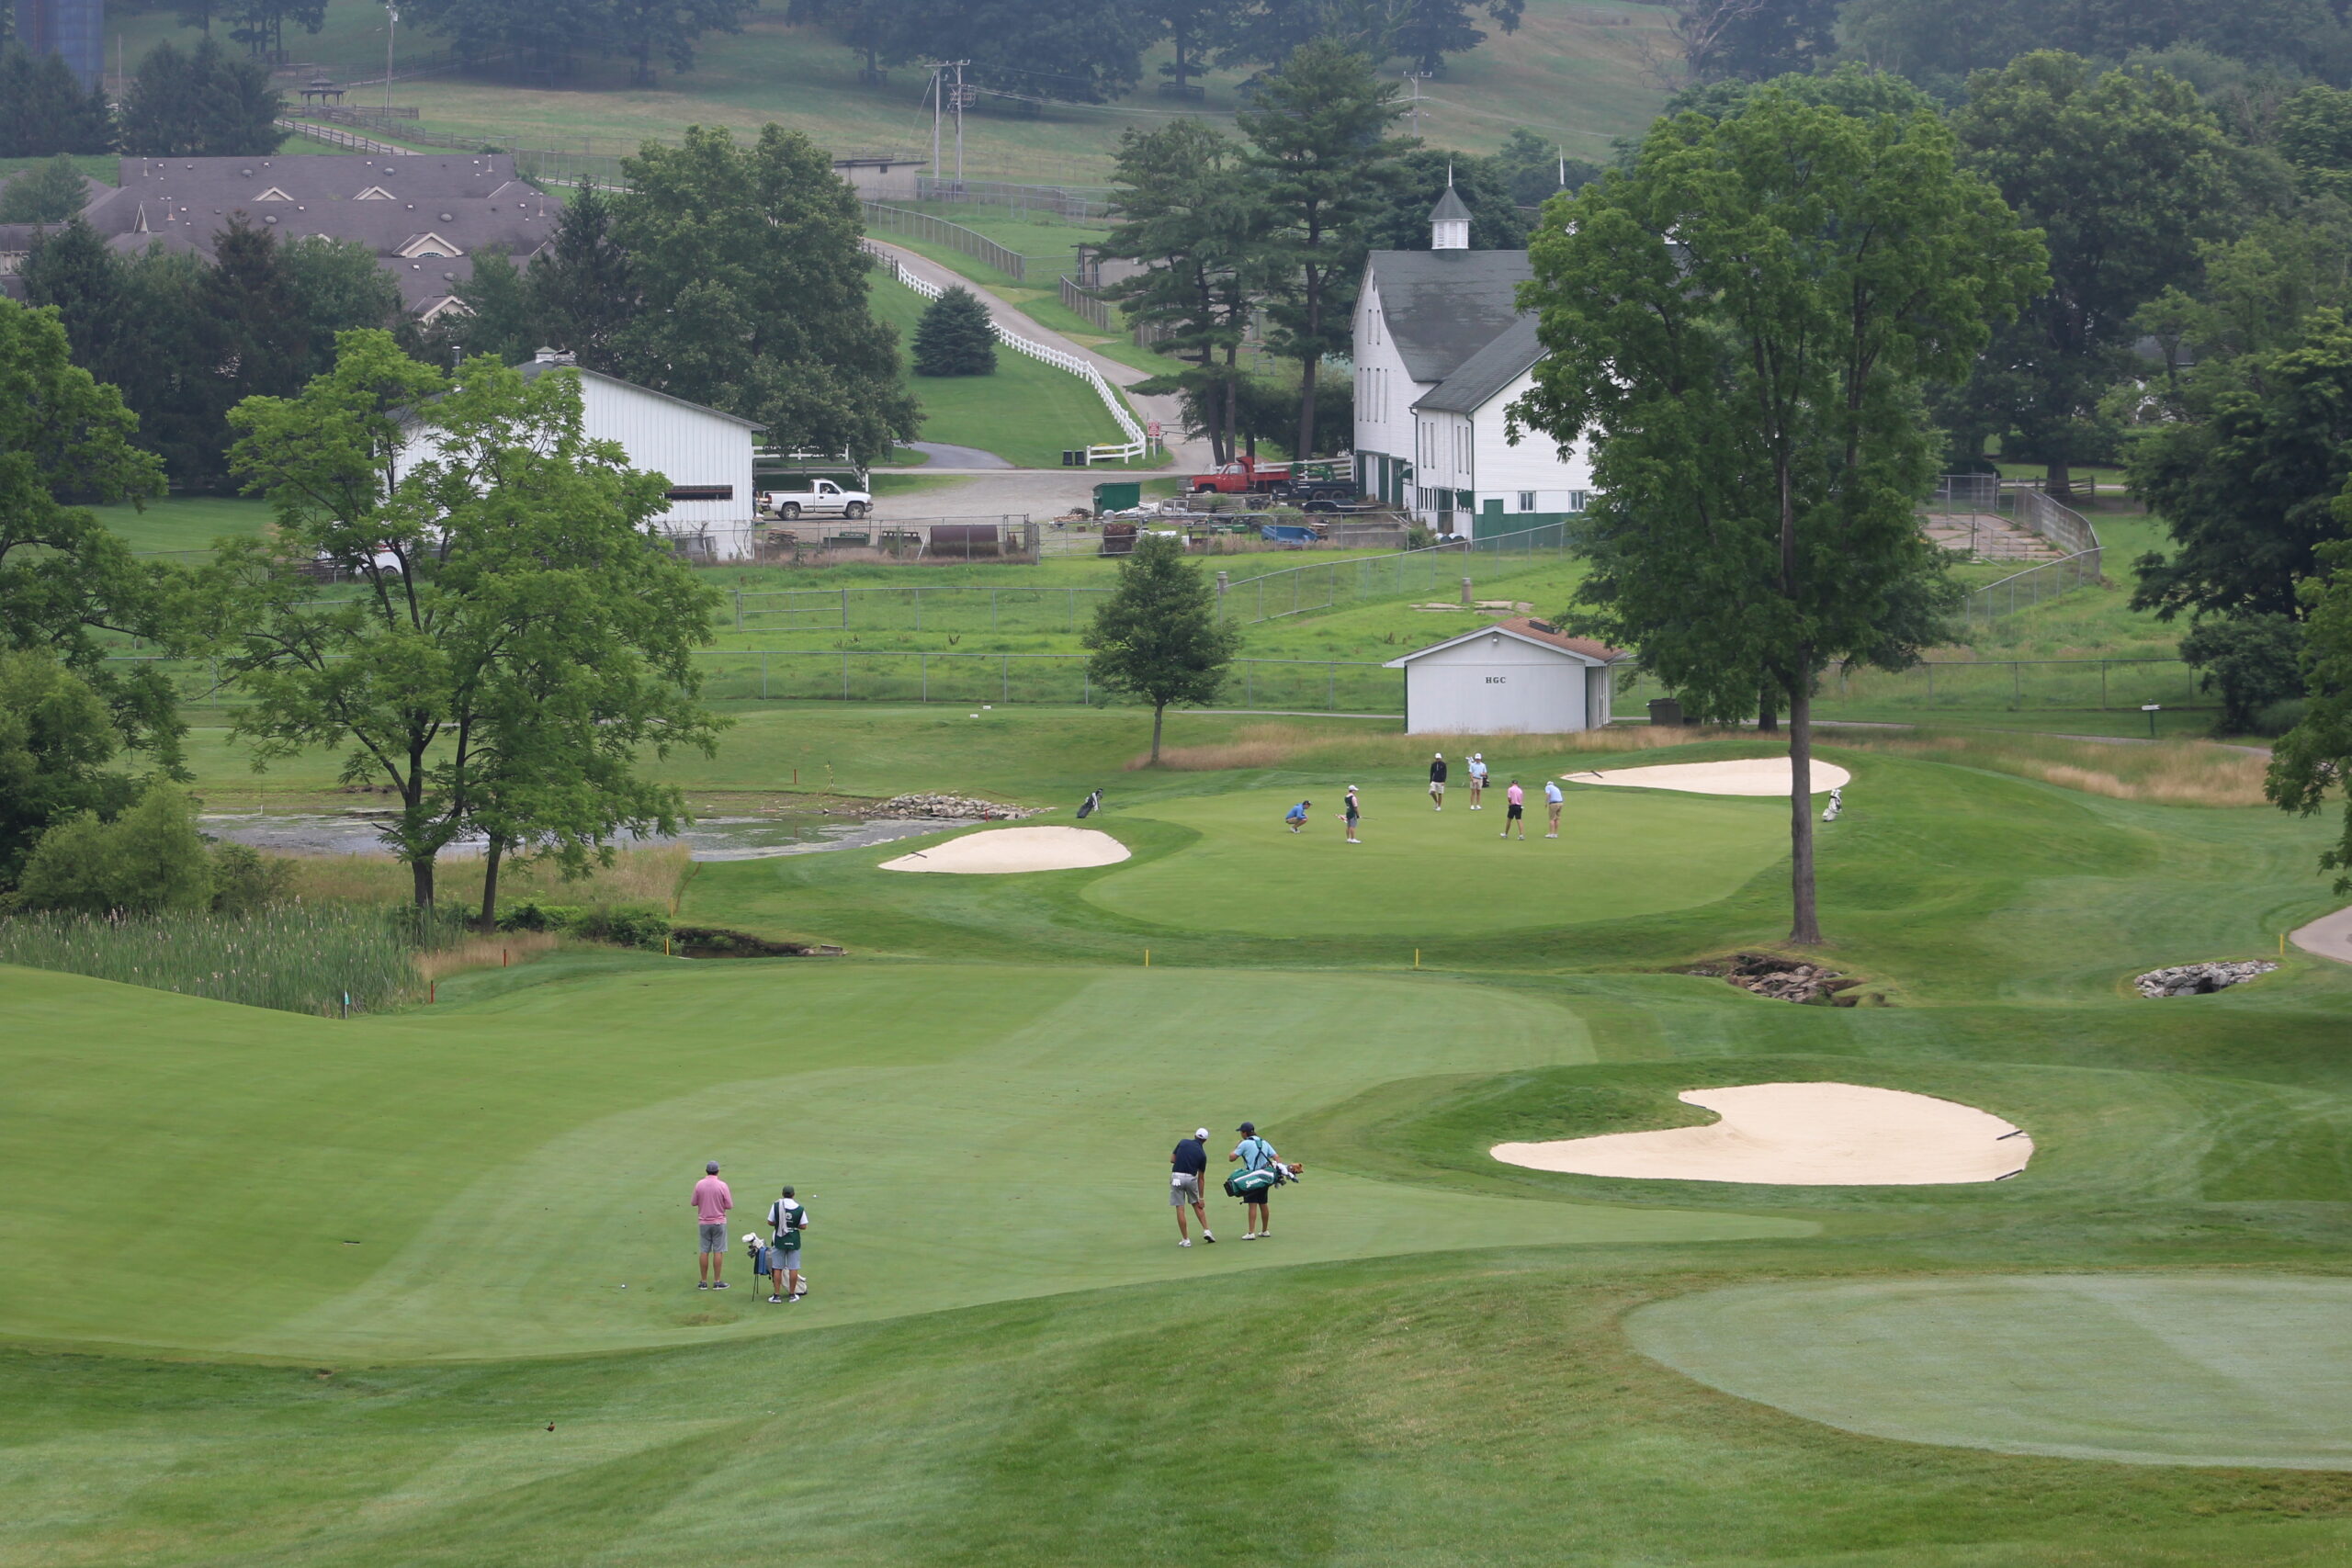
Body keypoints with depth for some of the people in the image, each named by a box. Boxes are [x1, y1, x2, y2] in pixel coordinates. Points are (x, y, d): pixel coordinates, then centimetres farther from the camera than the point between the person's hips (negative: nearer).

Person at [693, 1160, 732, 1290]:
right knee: (718, 1252, 3)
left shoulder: (699, 1185, -4)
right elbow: (729, 1205, -7)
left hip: (704, 1222, 2)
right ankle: (717, 1281, 3)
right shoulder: (722, 1185, -11)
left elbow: (694, 1202, 4)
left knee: (705, 1252, 8)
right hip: (719, 1221, -2)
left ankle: (704, 1282, 10)